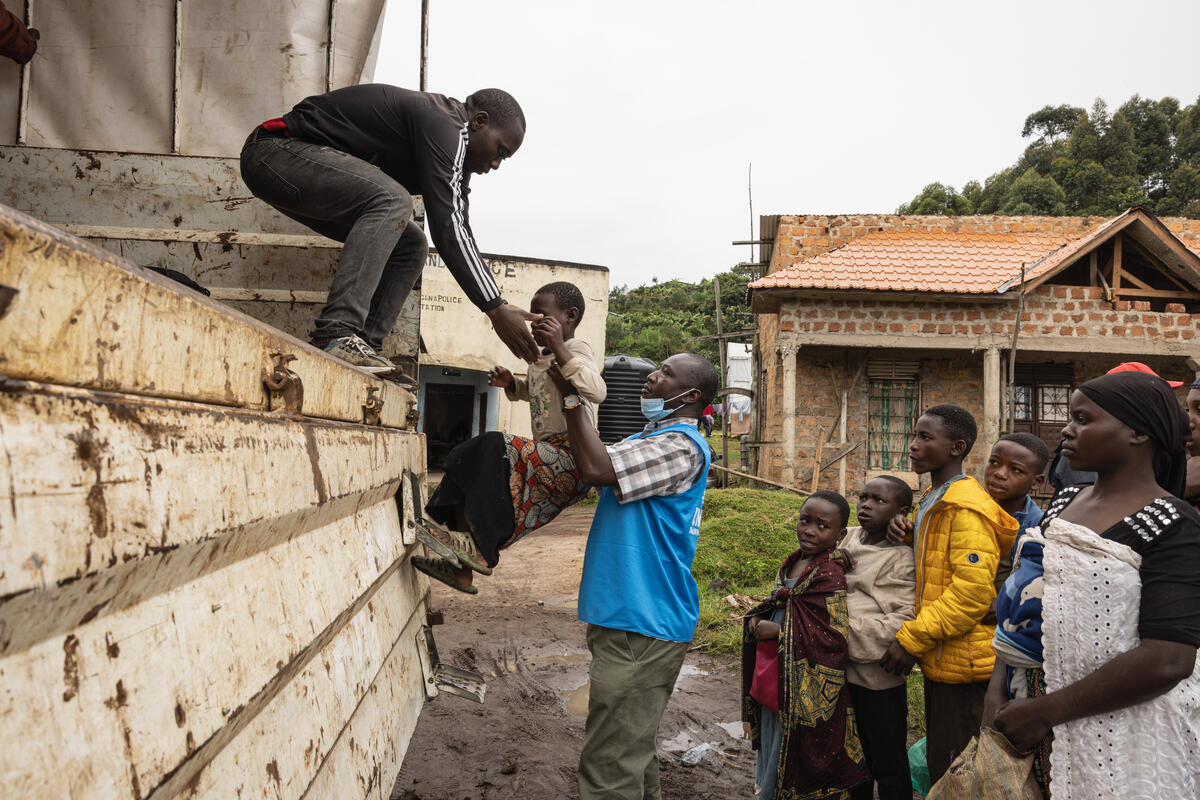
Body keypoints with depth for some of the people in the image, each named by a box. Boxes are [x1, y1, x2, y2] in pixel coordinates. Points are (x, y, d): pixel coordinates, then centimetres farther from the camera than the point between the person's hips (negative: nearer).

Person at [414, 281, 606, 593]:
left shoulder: (577, 350, -9)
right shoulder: (540, 358, 18)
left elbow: (597, 392, -31)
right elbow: (530, 391, 40)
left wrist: (559, 348, -34)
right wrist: (509, 382, 18)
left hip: (570, 460, -10)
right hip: (548, 457, 10)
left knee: (496, 449, -26)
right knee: (472, 465, 2)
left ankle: (480, 549, -25)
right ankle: (462, 570, -2)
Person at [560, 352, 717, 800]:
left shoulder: (681, 445, -15)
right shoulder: (650, 438, 17)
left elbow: (596, 469, -26)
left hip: (642, 624, -10)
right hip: (632, 615, 10)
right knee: (632, 750, 24)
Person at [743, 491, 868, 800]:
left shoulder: (829, 574, -19)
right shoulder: (793, 562, 6)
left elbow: (834, 636, -25)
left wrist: (777, 631, -20)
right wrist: (759, 619, -2)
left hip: (804, 692, -8)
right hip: (774, 684, 8)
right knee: (770, 757, 21)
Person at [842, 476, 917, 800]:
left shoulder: (901, 560, -16)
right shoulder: (847, 538, 4)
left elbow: (901, 625, -24)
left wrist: (846, 630, -24)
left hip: (879, 679, -7)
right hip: (843, 672, 7)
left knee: (888, 765, 10)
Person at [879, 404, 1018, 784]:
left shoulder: (966, 508, -18)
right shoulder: (932, 501, 13)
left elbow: (972, 592, -24)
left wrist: (911, 639, -20)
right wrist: (907, 529, 6)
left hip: (961, 665, -10)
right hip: (939, 659, 10)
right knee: (939, 764, 19)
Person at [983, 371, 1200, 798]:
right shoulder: (1064, 501, 7)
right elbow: (1019, 601, 11)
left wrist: (1044, 712, -20)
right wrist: (997, 690, -3)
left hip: (1118, 743, -6)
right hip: (1032, 718, 6)